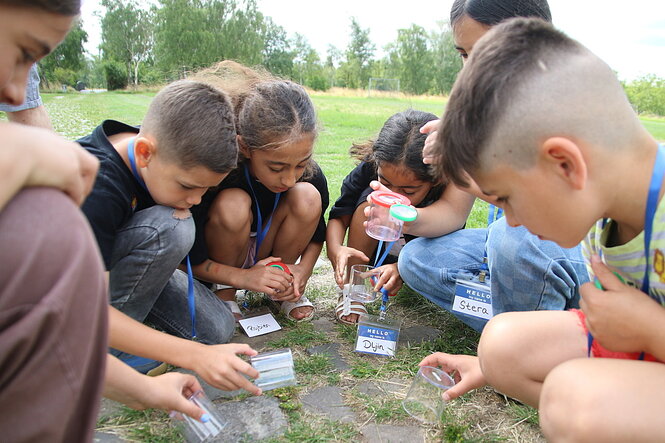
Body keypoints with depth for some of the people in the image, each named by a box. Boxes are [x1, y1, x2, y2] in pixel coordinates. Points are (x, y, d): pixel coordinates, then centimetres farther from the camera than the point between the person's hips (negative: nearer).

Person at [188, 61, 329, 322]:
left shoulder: (310, 175, -20)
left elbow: (317, 231, 0)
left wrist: (303, 268, -19)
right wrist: (241, 277, -33)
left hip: (266, 249, 4)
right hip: (219, 263, -3)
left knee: (307, 197, -23)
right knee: (232, 204, -34)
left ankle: (282, 289, -3)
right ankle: (223, 293, -9)